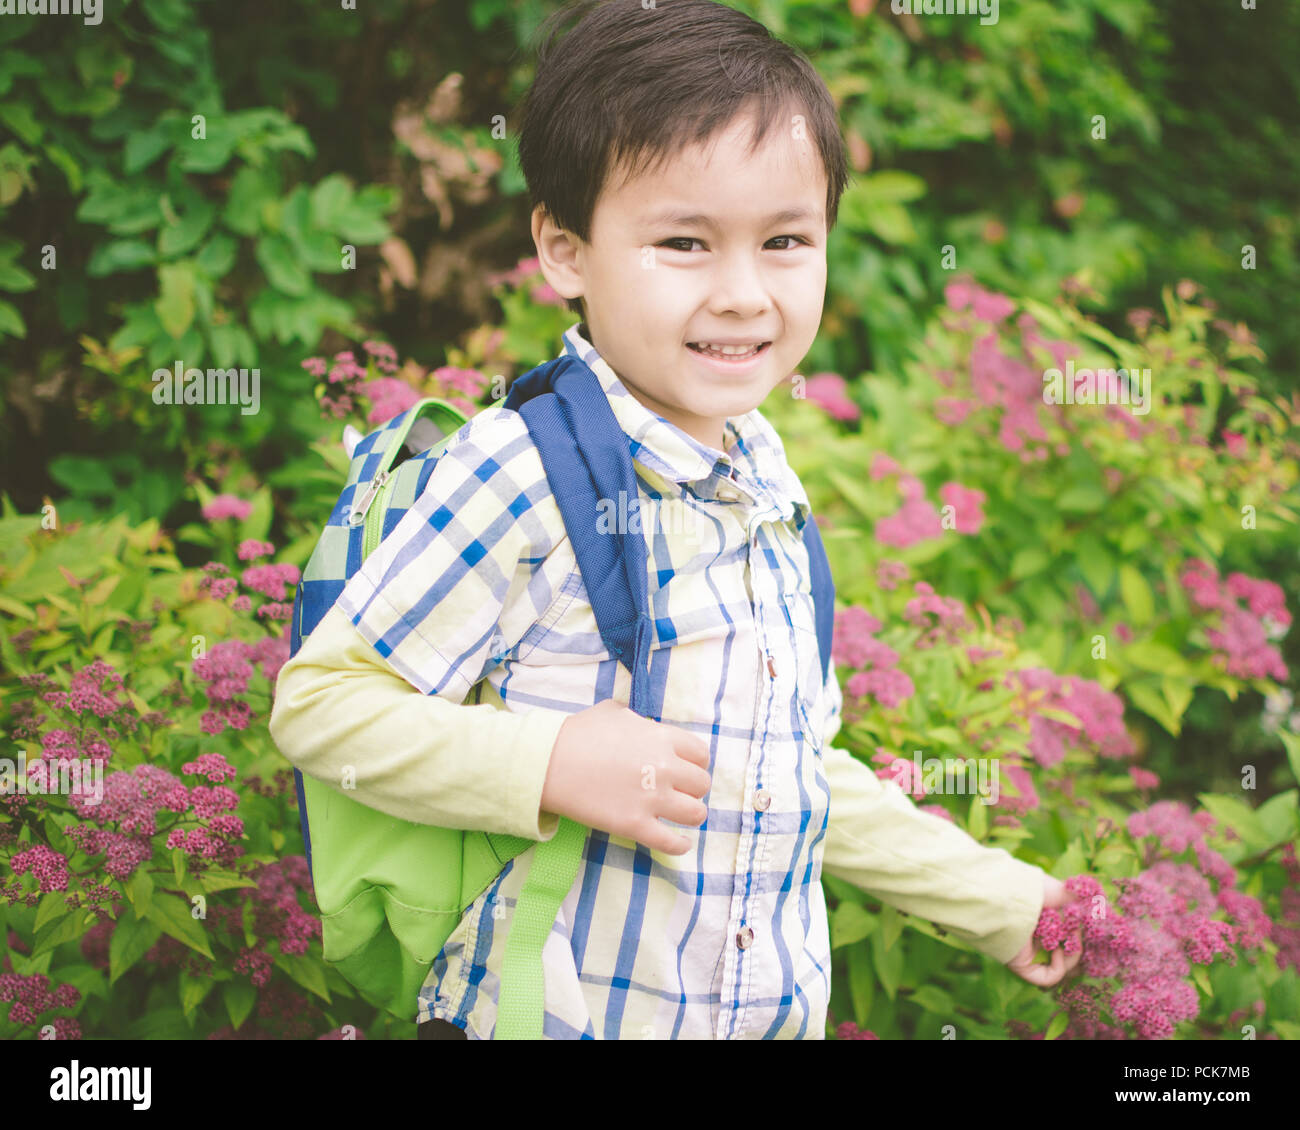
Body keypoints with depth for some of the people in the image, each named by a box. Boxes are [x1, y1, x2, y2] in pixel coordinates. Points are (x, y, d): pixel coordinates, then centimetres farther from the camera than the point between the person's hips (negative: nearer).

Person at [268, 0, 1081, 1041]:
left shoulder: (770, 489, 6)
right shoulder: (520, 475, -16)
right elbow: (317, 702, -16)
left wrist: (994, 898, 22)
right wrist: (552, 762, -26)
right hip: (548, 1013, -6)